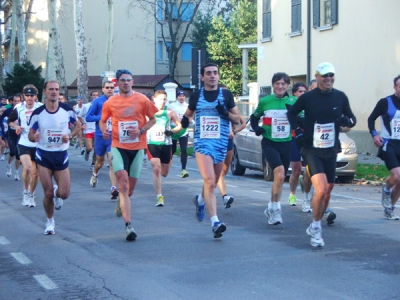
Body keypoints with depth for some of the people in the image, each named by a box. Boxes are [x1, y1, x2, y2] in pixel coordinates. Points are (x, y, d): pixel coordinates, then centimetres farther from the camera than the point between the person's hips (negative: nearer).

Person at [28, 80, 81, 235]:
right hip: (43, 155, -1)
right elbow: (31, 135, 0)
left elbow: (78, 125, 8)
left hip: (61, 155, 1)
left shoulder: (67, 110, -8)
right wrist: (34, 137, -24)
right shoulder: (37, 113, -9)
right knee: (48, 193, -3)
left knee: (64, 194, -3)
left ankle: (57, 194, 36)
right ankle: (50, 222, 21)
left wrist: (70, 136, -12)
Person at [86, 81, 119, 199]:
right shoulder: (97, 101, -2)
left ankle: (114, 188, -15)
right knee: (100, 160, 18)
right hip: (100, 136, 0)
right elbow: (88, 117, -5)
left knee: (112, 162, -11)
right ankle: (95, 175, 50)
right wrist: (103, 117, -17)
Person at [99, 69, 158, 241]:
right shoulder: (110, 102, 2)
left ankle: (121, 204, 48)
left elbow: (152, 119, 7)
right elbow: (102, 120, 15)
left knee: (130, 186, 11)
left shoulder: (142, 100, 0)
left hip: (137, 147, 1)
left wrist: (141, 130, -11)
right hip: (118, 146, -1)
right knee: (123, 184, -16)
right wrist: (104, 130, -8)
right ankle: (128, 225, -20)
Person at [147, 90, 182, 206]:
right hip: (152, 144, -2)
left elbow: (180, 125, 6)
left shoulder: (169, 113, 1)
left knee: (164, 173, 9)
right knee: (156, 169, -15)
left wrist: (172, 131, -11)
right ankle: (159, 196, -10)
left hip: (166, 144, 2)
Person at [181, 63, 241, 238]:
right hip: (202, 142, -2)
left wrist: (226, 113, -12)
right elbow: (188, 114, 20)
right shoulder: (196, 96, 6)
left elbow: (237, 119, 9)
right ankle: (215, 222, -22)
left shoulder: (226, 95, 5)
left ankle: (200, 200, 48)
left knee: (213, 182, 14)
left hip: (221, 143, 2)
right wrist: (185, 120, -3)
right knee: (209, 181, -18)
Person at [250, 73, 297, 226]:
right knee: (280, 173, -22)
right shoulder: (264, 101, -1)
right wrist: (256, 128, -7)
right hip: (269, 143, -3)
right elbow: (254, 117, 13)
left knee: (280, 178, 13)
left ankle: (271, 208, 31)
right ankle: (276, 209, -10)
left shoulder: (294, 101, 0)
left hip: (286, 144, 3)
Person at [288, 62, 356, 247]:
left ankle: (315, 227, 32)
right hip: (312, 150, -4)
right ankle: (316, 228, -2)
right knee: (321, 189, -20)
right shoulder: (307, 97, -6)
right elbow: (291, 113, 10)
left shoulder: (340, 97, 1)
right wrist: (297, 131, -4)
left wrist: (345, 120, -13)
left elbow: (352, 120, 9)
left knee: (327, 192, 12)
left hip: (331, 151, 4)